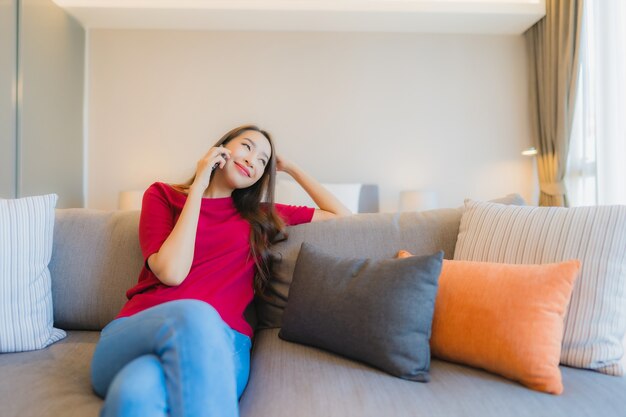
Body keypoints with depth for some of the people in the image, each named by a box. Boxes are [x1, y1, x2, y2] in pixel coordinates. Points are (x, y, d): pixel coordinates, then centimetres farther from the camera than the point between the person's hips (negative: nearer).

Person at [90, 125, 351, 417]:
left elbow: (341, 215, 26)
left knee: (137, 392, -36)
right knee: (192, 315, -37)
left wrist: (291, 168, 27)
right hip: (136, 333, 1)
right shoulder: (162, 195, 14)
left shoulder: (261, 215, 20)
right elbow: (171, 272, -4)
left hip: (220, 341, 0)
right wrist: (198, 187, 1)